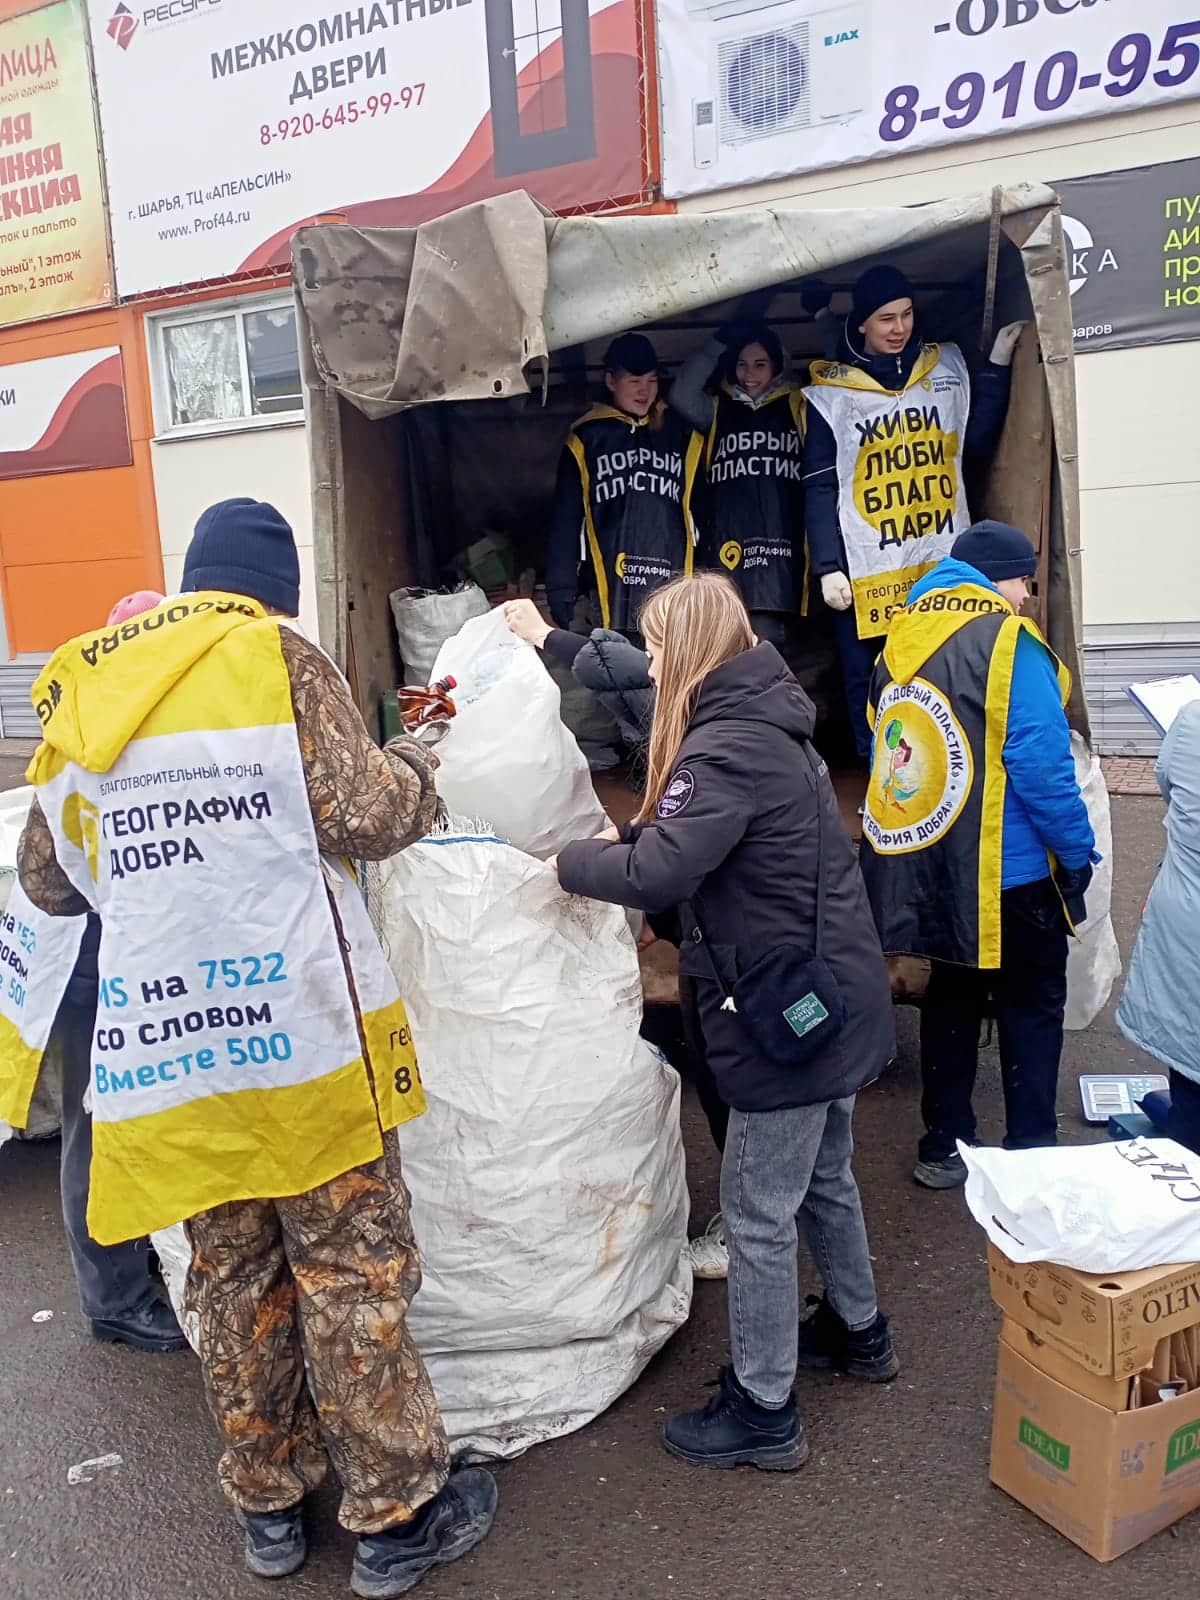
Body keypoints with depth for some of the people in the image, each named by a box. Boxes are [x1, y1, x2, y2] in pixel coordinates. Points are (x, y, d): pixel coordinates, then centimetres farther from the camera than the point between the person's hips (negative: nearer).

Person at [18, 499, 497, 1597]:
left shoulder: (78, 696, 12)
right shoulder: (277, 659, -6)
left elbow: (49, 879, 17)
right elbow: (363, 816, -12)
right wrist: (415, 770, 8)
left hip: (164, 1046, 5)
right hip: (298, 1029, -5)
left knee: (235, 1278, 18)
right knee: (353, 1271, 8)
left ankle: (268, 1502, 34)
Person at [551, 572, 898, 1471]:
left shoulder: (726, 746, -22)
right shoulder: (766, 723, 10)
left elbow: (657, 874, -30)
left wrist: (575, 862, -14)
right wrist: (626, 842, 3)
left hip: (786, 1011, -10)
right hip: (833, 998, 10)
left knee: (758, 1214, 4)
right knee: (824, 1180, 26)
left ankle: (763, 1412, 20)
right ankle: (859, 1332, 47)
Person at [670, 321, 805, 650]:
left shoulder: (798, 408, 18)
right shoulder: (719, 411, 20)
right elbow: (681, 393, 4)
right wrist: (721, 341, 8)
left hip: (778, 550, -1)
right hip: (726, 551, 1)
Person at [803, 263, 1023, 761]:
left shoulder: (948, 368, 13)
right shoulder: (829, 394, 2)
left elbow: (975, 443, 10)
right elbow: (819, 490, -1)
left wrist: (997, 365, 8)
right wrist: (828, 569, -9)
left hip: (944, 562, 3)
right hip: (867, 571, -2)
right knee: (871, 686, 1)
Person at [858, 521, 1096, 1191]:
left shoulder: (903, 634, 7)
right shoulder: (1007, 639, -15)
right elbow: (1040, 760, -20)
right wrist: (1078, 852, -8)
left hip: (924, 865, 7)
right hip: (1006, 873, -6)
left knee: (953, 992, 19)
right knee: (1032, 1004, 10)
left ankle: (945, 1147, 27)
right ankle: (1031, 1155, 16)